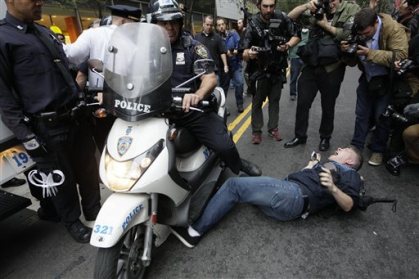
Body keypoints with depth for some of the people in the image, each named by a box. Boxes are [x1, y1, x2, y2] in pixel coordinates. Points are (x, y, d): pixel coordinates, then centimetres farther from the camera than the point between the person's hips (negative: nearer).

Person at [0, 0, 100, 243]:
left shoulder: (45, 32, 15)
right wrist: (26, 136, -15)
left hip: (75, 117, 7)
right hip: (48, 128, -7)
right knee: (62, 180, 8)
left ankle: (95, 212, 36)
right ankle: (73, 223, 30)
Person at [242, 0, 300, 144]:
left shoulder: (282, 19, -12)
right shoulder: (253, 25, -18)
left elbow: (296, 35, 1)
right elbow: (244, 53, -25)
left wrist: (288, 45, -19)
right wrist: (249, 54, -48)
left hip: (278, 69, 3)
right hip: (260, 69, -2)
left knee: (275, 100, 11)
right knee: (257, 101, -1)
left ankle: (273, 128, 23)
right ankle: (256, 131, 11)